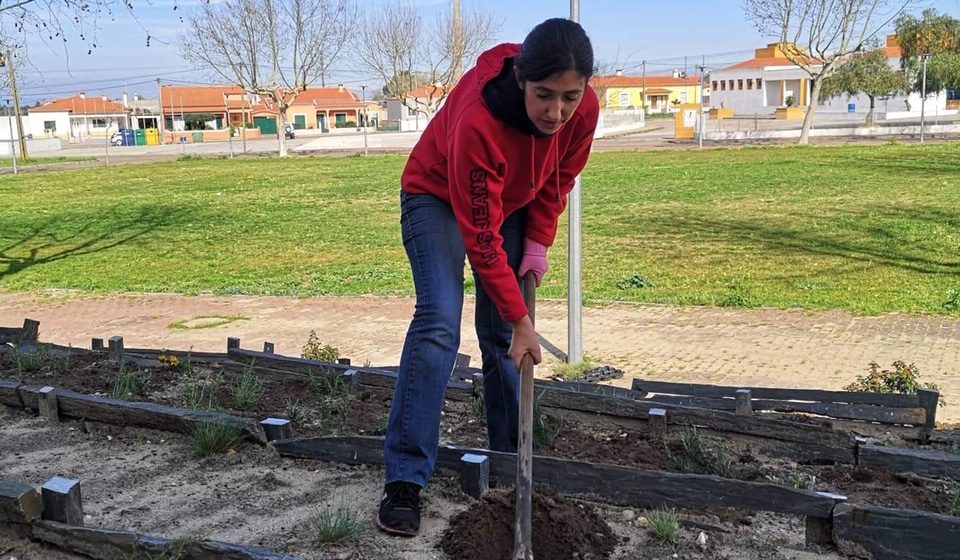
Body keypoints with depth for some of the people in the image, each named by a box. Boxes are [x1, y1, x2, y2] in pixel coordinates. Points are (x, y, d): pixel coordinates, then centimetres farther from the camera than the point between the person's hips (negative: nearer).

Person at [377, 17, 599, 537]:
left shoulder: (584, 109, -24)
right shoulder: (477, 121, -40)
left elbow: (559, 178, -1)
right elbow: (480, 236, -33)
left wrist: (538, 241, -8)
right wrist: (521, 317, -28)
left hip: (511, 203, 5)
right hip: (439, 197, -5)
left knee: (500, 333, 2)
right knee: (438, 322, -20)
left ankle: (512, 457, 15)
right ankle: (404, 478, -16)